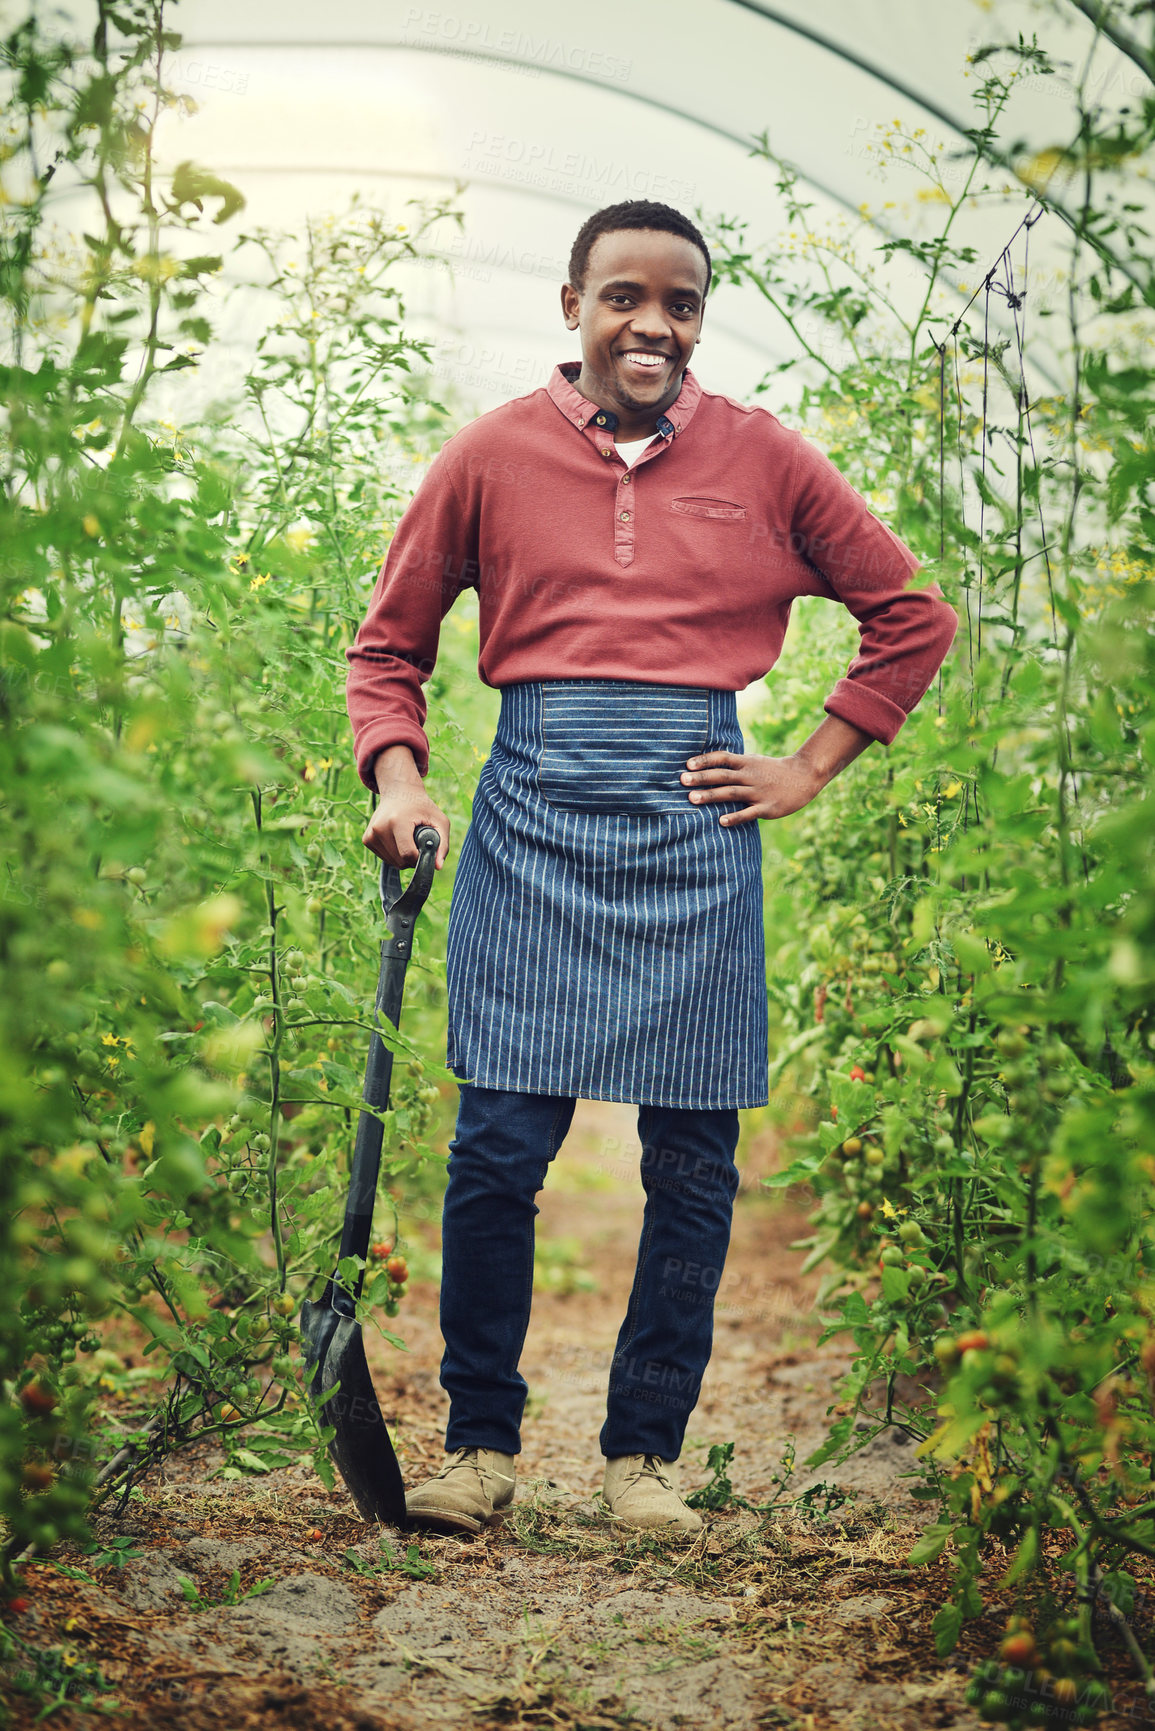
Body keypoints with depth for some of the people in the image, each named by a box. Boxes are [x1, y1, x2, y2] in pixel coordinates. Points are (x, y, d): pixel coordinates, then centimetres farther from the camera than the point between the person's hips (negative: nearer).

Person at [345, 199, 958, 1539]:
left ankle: (645, 1454, 16)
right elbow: (389, 643, 14)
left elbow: (912, 616, 16)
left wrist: (809, 770, 8)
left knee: (693, 1163, 3)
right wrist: (396, 776, -3)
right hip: (532, 817, -1)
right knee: (498, 1146, -5)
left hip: (697, 822, 1)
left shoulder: (764, 460, 7)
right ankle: (479, 1445, 11)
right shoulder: (492, 455, 7)